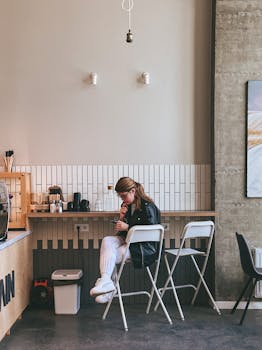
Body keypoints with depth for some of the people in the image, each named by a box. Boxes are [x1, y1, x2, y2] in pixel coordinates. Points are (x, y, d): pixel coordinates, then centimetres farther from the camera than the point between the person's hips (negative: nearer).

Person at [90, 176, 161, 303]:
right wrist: (121, 217, -2)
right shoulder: (127, 206, 12)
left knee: (109, 256, -22)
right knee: (107, 240, -21)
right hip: (127, 240, 8)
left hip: (145, 246, -8)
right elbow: (121, 231, 20)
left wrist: (127, 227, -18)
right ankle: (106, 281, -29)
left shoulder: (148, 207, -12)